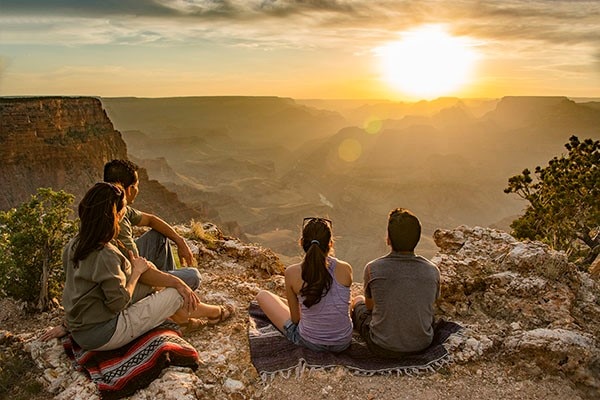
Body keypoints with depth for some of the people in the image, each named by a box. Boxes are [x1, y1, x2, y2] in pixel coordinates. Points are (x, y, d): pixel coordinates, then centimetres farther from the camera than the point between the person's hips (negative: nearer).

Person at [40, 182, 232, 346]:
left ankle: (183, 318, 27)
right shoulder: (105, 255, -29)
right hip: (102, 336, -9)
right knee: (177, 294, -3)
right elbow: (118, 303, -22)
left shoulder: (74, 244, -2)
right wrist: (136, 271, -10)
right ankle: (214, 313, 29)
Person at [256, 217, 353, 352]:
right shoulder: (345, 269, -15)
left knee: (262, 295, 15)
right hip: (343, 342, 2)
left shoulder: (292, 273, -19)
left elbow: (295, 318, -7)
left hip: (309, 342, -2)